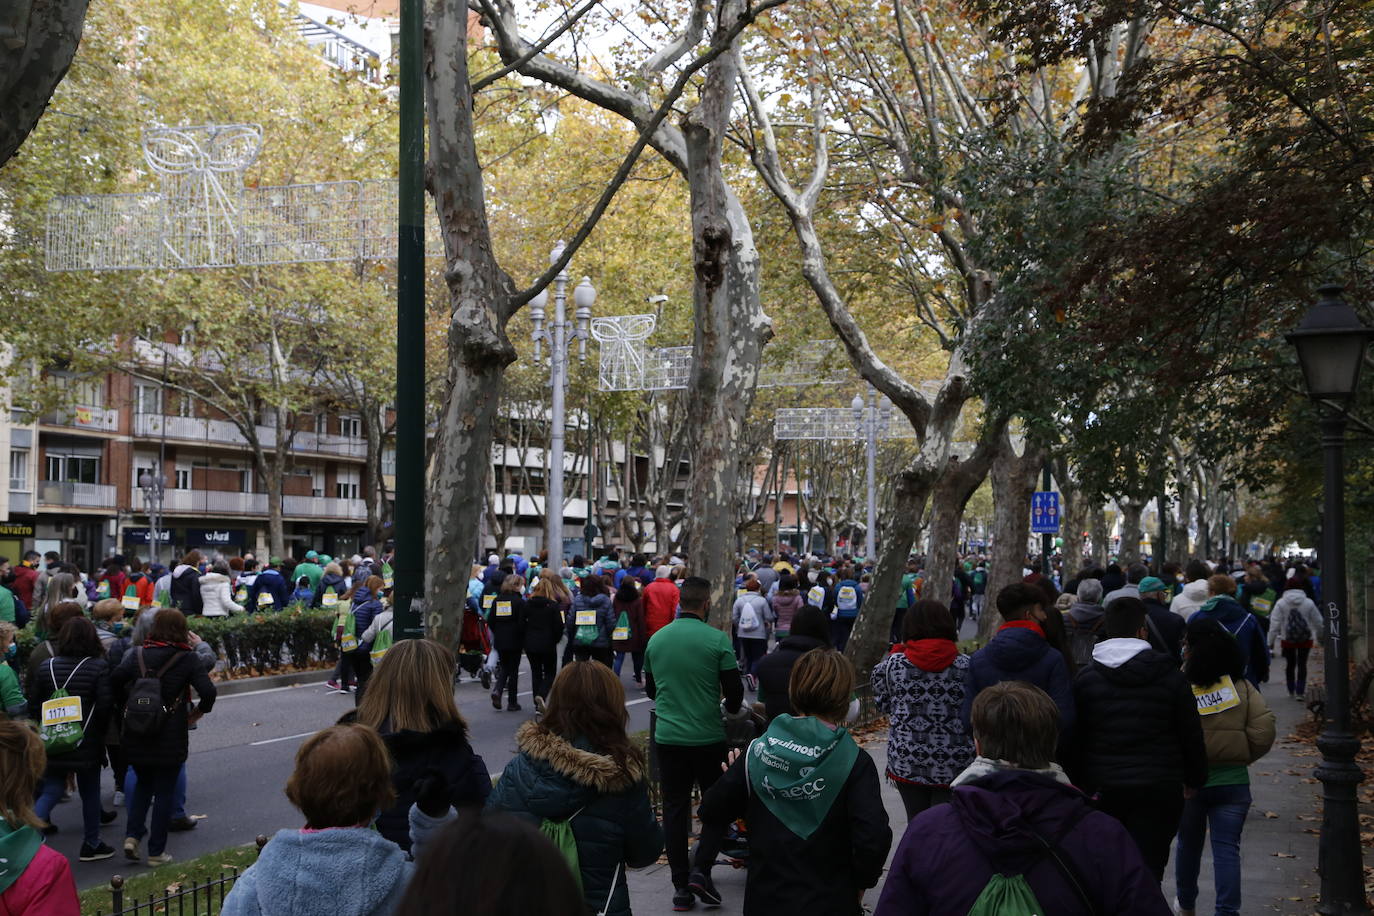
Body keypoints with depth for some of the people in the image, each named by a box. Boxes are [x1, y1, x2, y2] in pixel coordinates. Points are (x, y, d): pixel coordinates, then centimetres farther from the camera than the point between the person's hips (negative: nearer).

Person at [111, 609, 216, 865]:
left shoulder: (137, 655, 0)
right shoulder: (187, 658, -8)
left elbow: (115, 680, -13)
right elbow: (208, 691, -18)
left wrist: (126, 707, 2)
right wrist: (197, 713, 0)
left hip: (136, 736, 3)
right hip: (170, 737, -3)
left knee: (143, 784, 23)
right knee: (164, 791, 8)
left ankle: (132, 836, 9)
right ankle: (156, 852, 12)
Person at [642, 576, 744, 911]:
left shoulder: (656, 639, 3)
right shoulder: (717, 640, -11)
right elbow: (734, 690, -7)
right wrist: (735, 709, 16)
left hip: (667, 736, 3)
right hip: (707, 737, -3)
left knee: (674, 810, 7)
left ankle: (681, 886, 9)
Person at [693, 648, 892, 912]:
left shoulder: (757, 751, -6)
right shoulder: (854, 762, -14)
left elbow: (711, 811, -1)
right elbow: (873, 838, -21)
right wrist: (861, 881, -4)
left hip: (764, 900, 2)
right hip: (829, 902, -2)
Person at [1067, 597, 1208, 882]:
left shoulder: (1086, 679, -1)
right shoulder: (1171, 677, -2)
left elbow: (1075, 739, 1)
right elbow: (1192, 735, 4)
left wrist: (1078, 783, 9)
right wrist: (1195, 779, 17)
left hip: (1103, 789, 2)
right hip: (1160, 791, -1)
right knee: (1149, 866, 1)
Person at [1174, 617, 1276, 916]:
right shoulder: (1242, 687, -4)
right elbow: (1264, 731, -9)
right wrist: (1243, 756, 7)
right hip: (1233, 780, 1)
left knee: (1188, 845, 18)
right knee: (1227, 848, 4)